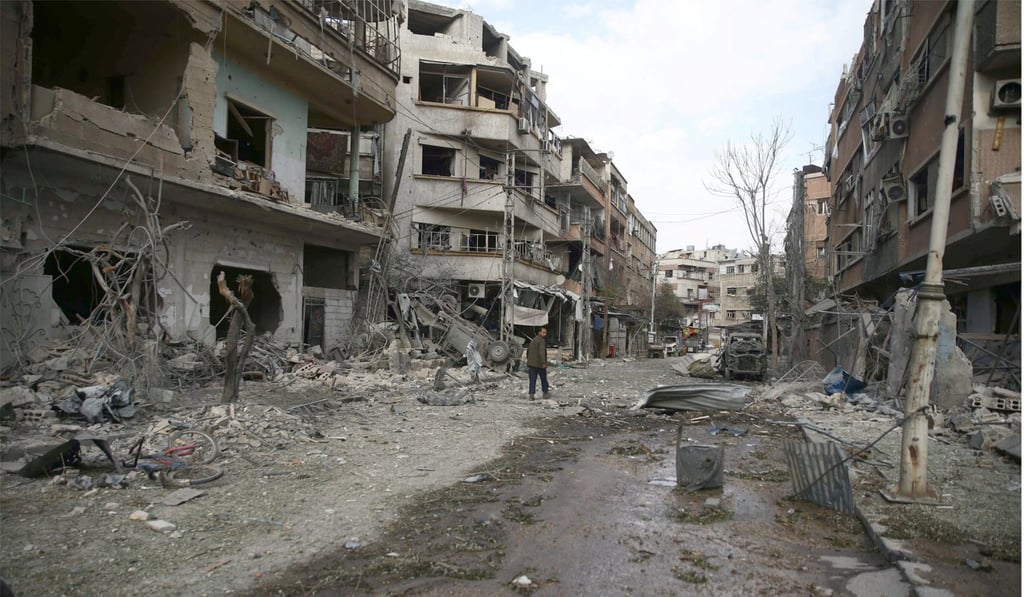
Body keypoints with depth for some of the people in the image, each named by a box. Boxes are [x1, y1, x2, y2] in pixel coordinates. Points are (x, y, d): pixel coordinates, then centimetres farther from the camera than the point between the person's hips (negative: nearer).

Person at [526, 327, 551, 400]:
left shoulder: (533, 340, 15)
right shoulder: (541, 340, -12)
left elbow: (528, 351, 23)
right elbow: (541, 352, -25)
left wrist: (528, 360, 33)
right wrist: (543, 362, -29)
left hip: (531, 363, 6)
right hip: (539, 364, -6)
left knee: (532, 380, 2)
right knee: (543, 378, 12)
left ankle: (531, 395, -7)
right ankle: (545, 393, 25)